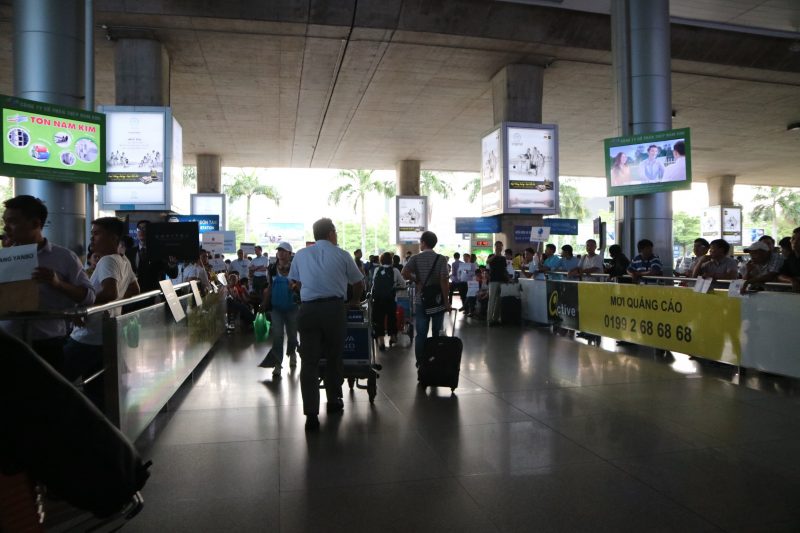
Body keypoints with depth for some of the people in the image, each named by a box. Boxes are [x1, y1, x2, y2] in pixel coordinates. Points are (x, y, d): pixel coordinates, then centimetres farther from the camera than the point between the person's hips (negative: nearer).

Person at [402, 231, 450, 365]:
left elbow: (404, 273, -19)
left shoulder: (416, 258, -3)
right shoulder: (441, 259, -6)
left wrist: (417, 280, -3)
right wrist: (446, 301, -11)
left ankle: (420, 362, 12)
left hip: (420, 300, 1)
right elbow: (444, 280, -15)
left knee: (421, 333, 7)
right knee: (438, 332, 10)